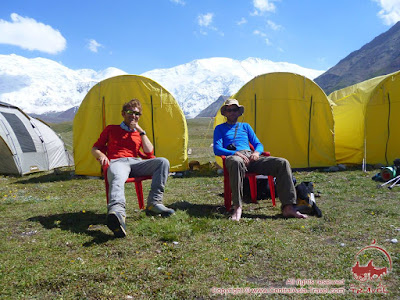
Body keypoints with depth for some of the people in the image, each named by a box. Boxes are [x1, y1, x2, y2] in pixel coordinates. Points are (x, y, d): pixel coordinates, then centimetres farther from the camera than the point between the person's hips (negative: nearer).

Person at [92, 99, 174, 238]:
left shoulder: (140, 133, 29)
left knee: (163, 161, -24)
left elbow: (149, 153, 12)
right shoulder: (111, 129, 24)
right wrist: (101, 155, -3)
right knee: (117, 179, -42)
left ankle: (154, 203, -30)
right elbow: (95, 149, 22)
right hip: (117, 162, -3)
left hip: (135, 163, 3)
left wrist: (141, 131, 10)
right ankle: (117, 213, -72)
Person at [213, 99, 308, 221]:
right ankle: (237, 207, -38)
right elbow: (217, 149, 3)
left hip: (251, 158, 5)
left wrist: (256, 152, -4)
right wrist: (235, 153, -15)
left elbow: (259, 144, 23)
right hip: (233, 157, -4)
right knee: (237, 162, -45)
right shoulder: (220, 128, 18)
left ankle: (288, 207, -21)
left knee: (283, 163, -18)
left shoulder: (245, 126, 30)